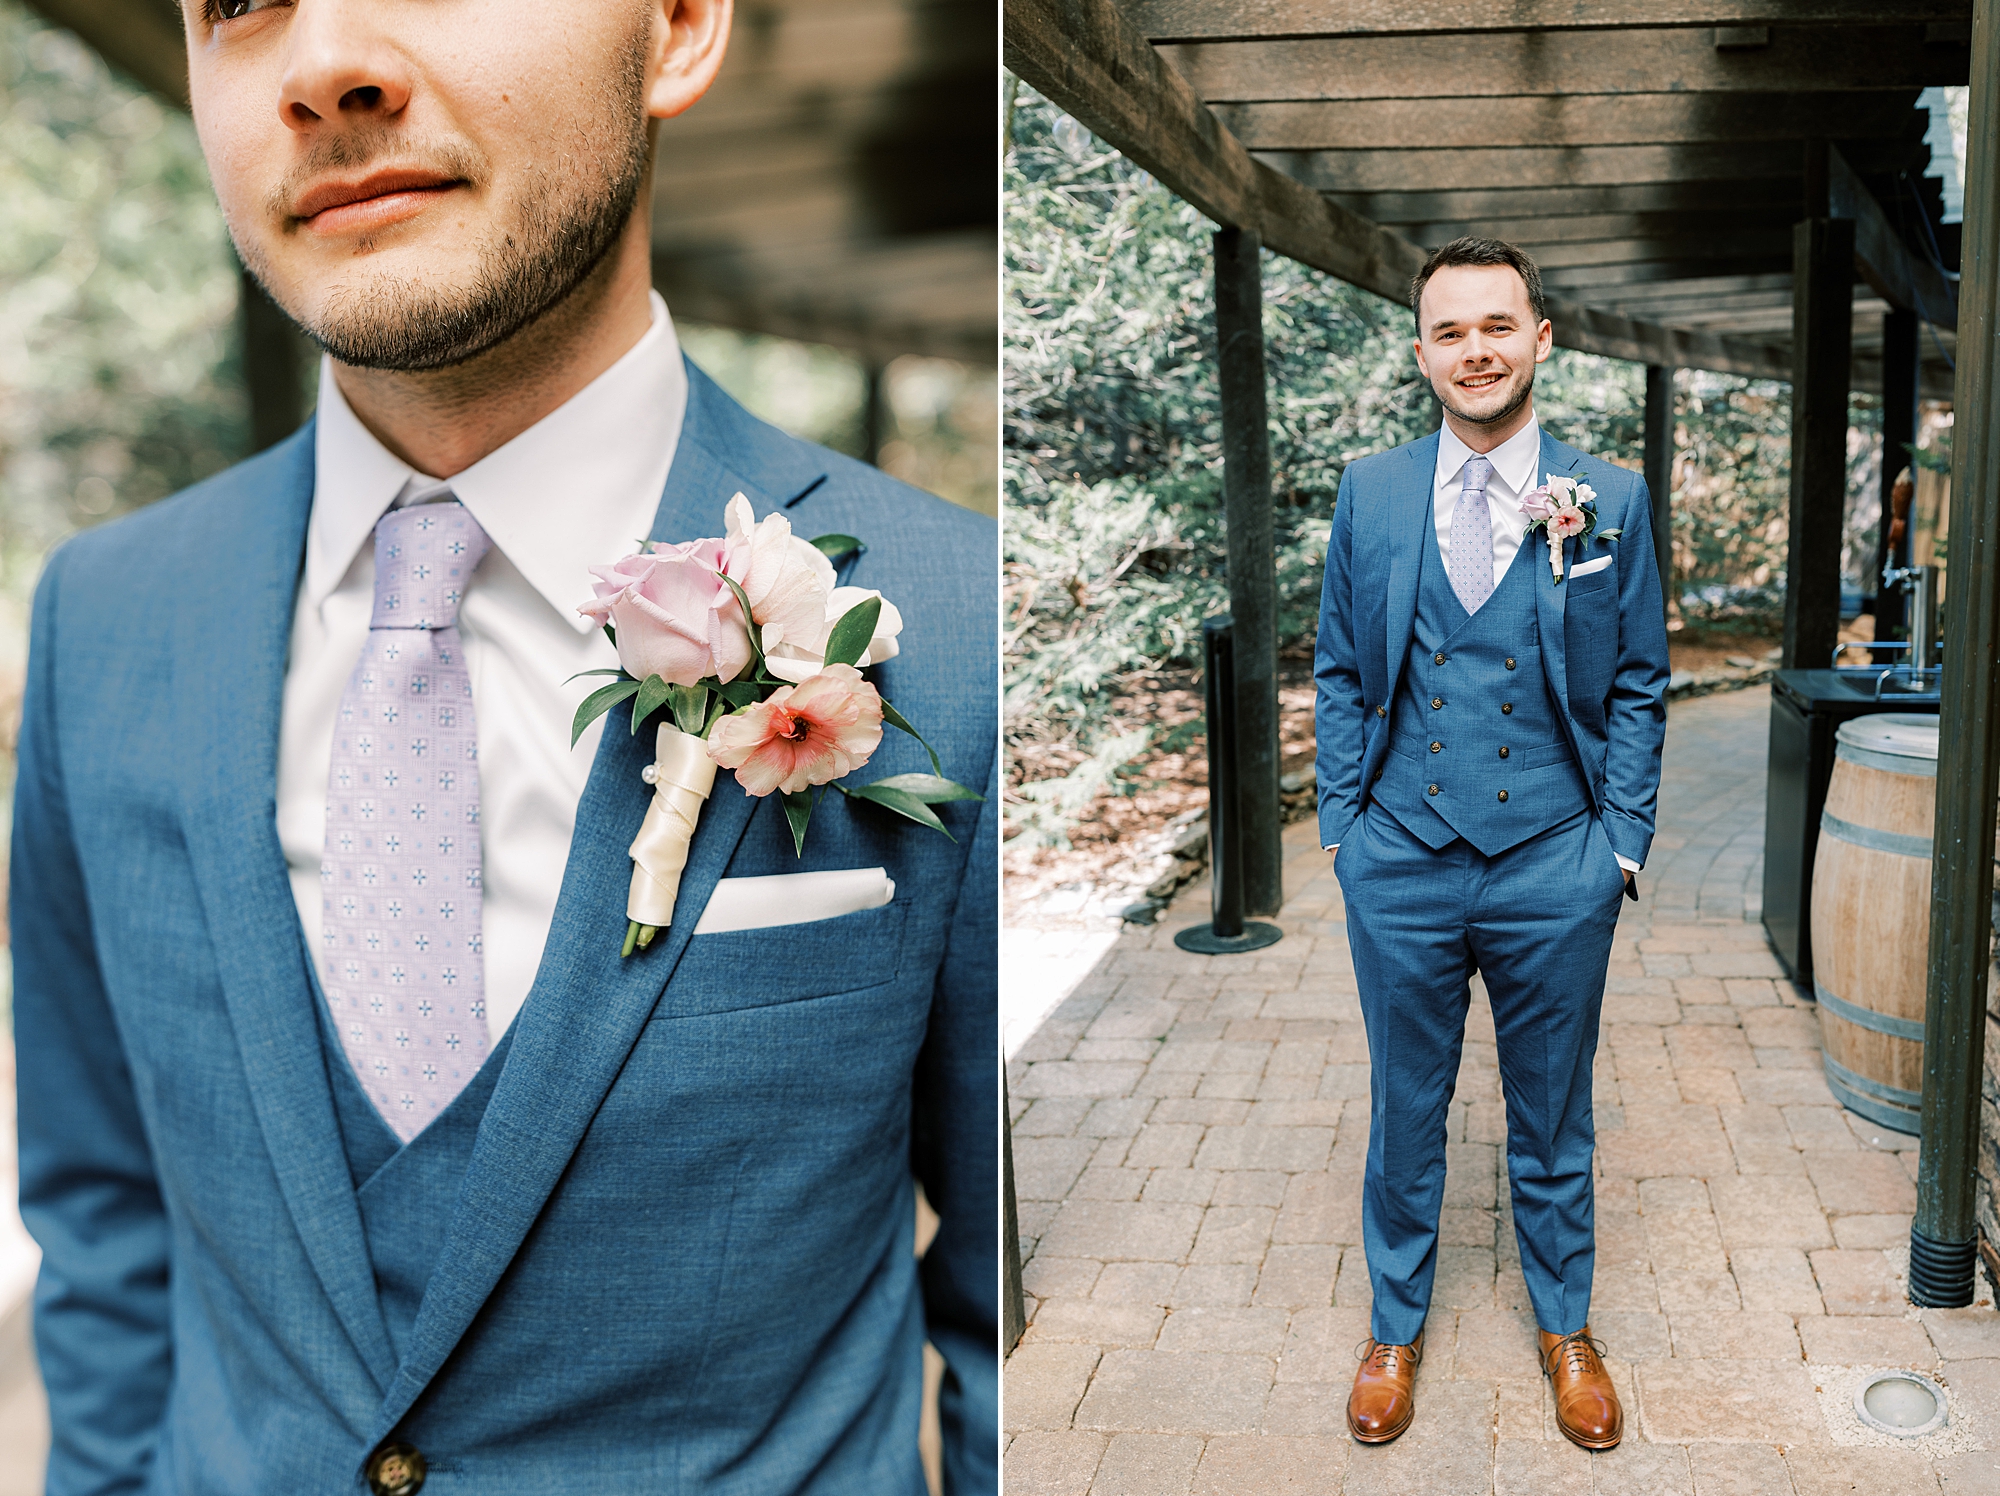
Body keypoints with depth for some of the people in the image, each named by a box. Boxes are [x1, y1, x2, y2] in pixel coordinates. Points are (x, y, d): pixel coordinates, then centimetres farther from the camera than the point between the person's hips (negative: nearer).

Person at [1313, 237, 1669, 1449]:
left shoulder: (1611, 500, -2)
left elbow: (1638, 688, 3)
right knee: (1405, 1111, 15)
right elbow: (1340, 673, 6)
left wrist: (1623, 839, -2)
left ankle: (1566, 1327, 36)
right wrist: (1342, 819, 1)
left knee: (1554, 1117, 15)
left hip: (1555, 865, 0)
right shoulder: (1368, 493, 1)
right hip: (1402, 861, 1)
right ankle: (1397, 1327, 34)